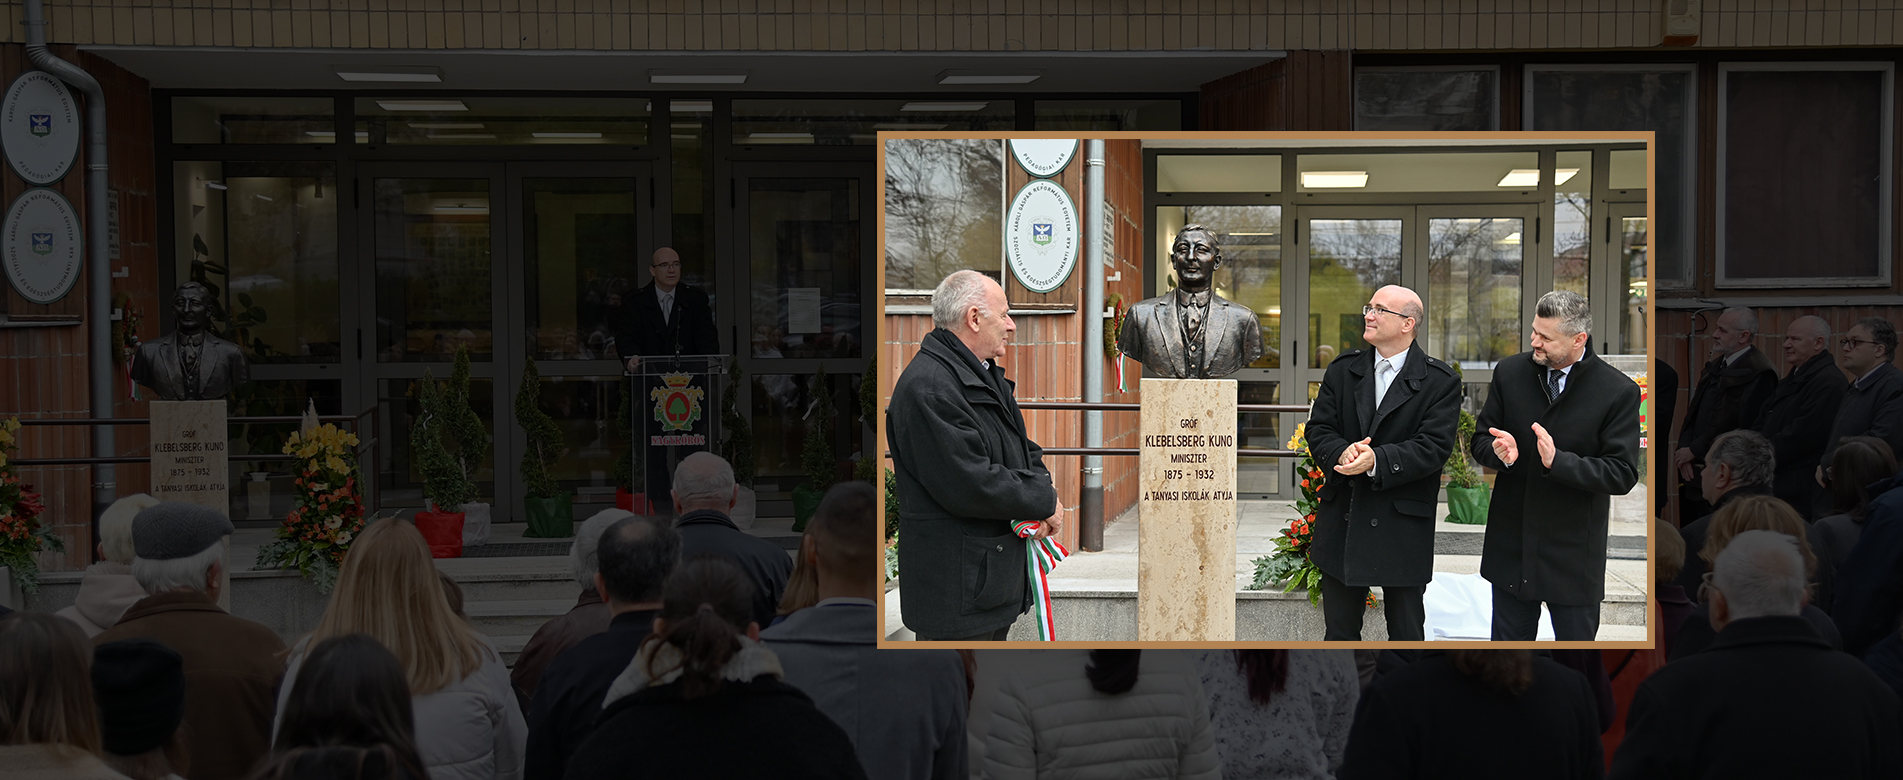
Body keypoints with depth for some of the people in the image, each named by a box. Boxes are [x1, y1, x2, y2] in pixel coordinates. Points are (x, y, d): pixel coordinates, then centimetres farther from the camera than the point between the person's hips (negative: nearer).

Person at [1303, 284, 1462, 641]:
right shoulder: (1342, 370, 8)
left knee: (1407, 634, 8)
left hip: (1404, 530, -4)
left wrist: (1377, 461, -27)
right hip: (1342, 522, 4)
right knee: (1339, 630, 13)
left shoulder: (1441, 382, -5)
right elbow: (1318, 429, 3)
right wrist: (1341, 452, -20)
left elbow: (1433, 447, -15)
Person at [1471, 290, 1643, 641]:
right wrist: (1500, 452, -19)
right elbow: (1481, 441, 6)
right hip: (1511, 549, 3)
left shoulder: (1618, 392, -11)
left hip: (1574, 556, -3)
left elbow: (1622, 474, -14)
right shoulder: (1510, 372, 0)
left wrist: (1558, 461, -28)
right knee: (1509, 640, 13)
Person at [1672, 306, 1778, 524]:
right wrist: (1683, 450, -1)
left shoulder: (1759, 373, -12)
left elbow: (1747, 429, -17)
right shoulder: (1715, 366, 18)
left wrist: (1695, 450, -12)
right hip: (1693, 474, 8)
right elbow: (1693, 414, 18)